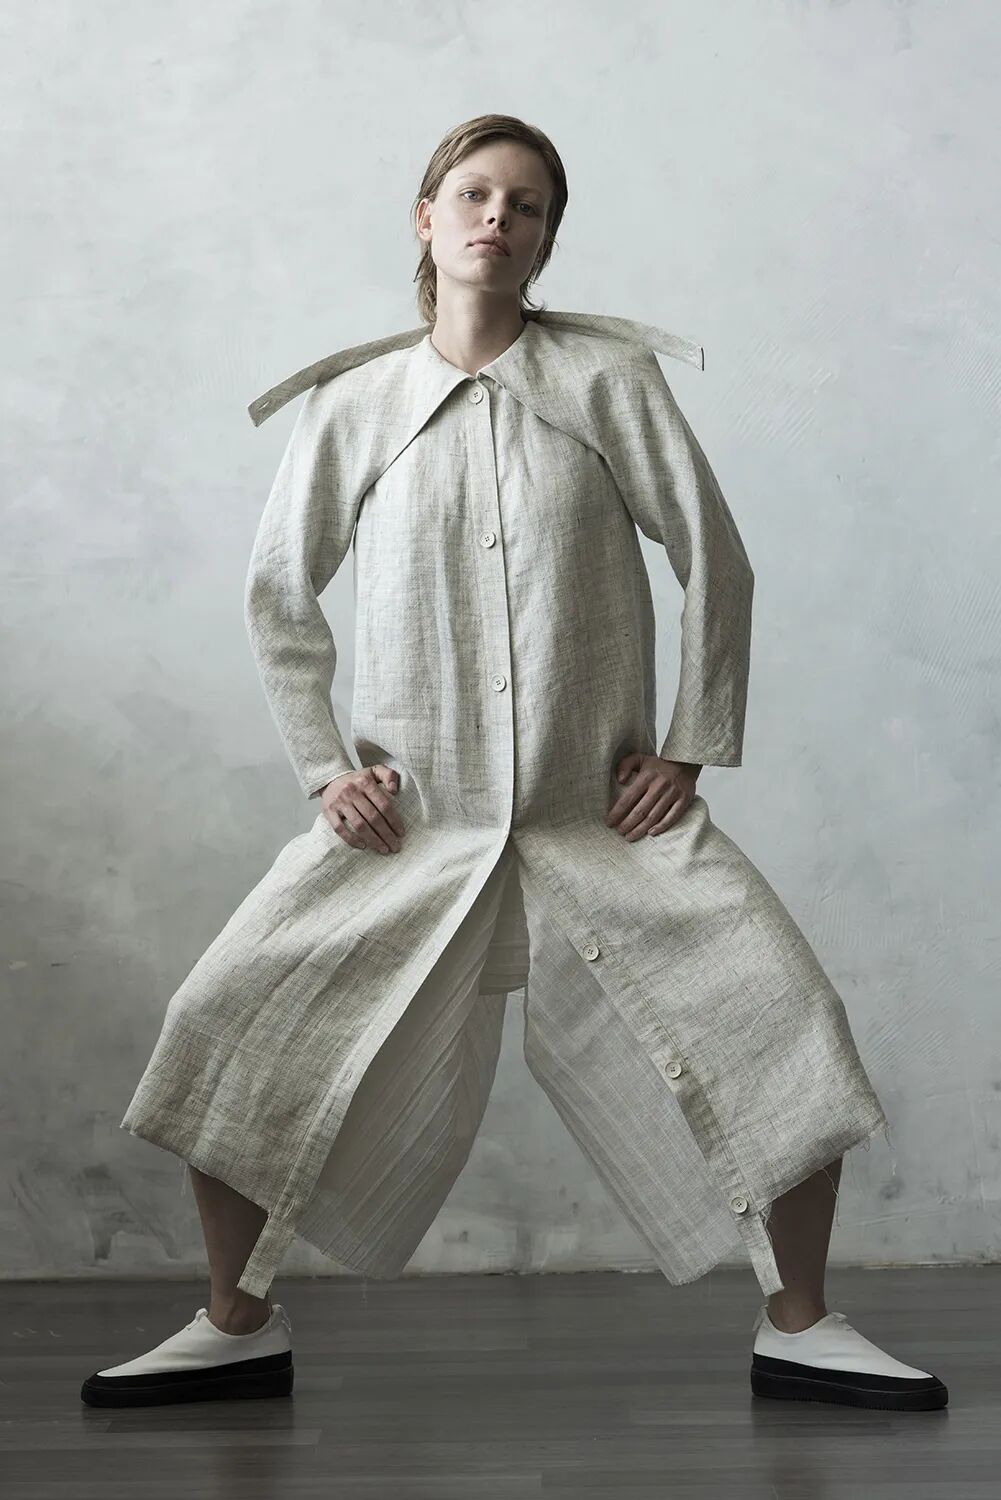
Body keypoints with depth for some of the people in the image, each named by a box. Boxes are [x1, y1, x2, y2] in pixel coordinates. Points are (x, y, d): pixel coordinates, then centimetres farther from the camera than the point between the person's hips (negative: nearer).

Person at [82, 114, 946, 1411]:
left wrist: (693, 747, -1)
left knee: (790, 1024, -10)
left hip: (609, 815, 0)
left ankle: (798, 1328, 11)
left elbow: (714, 561, 2)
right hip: (410, 817, 1)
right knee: (220, 1026, -6)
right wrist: (323, 765, 3)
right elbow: (278, 597, 11)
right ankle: (239, 1326, 15)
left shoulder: (608, 378, -2)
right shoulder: (352, 403, 2)